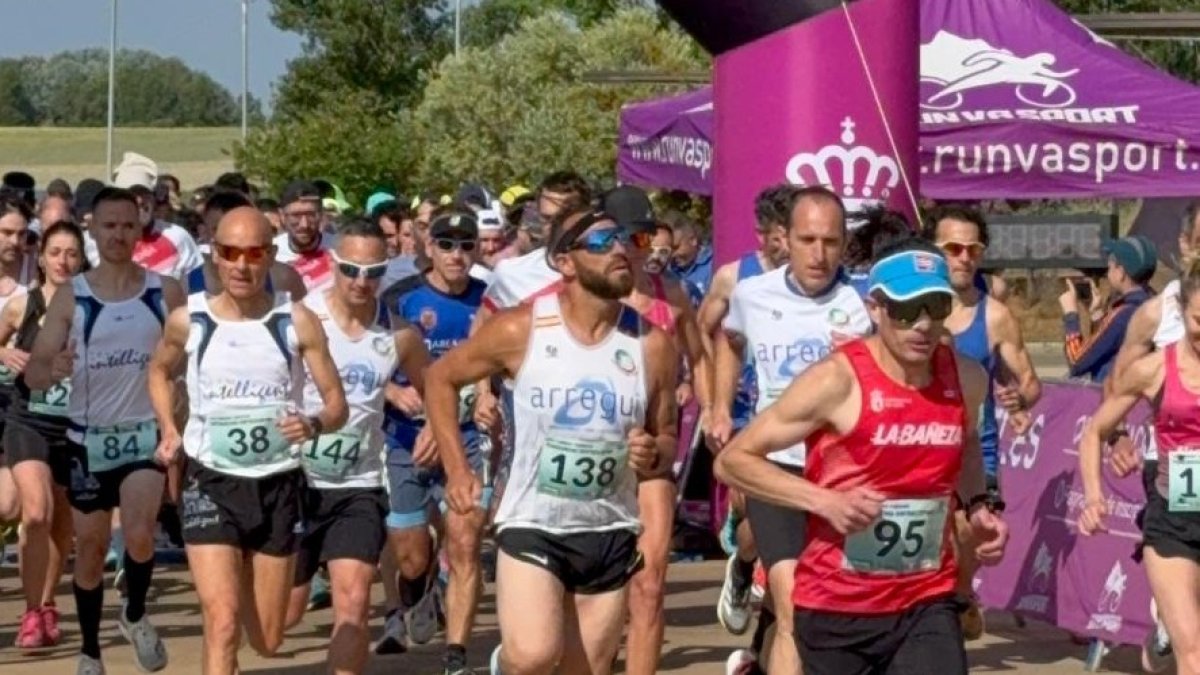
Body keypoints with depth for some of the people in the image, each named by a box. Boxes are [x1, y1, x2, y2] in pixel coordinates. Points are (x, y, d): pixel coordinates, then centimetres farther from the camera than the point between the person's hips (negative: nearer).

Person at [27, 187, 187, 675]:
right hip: (89, 437, 1)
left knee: (139, 537, -20)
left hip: (147, 433, -1)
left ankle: (135, 616, 9)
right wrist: (53, 369, -32)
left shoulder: (165, 292, -4)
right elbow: (32, 375, -9)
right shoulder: (70, 297, -5)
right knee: (90, 546, 10)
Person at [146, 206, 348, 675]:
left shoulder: (297, 322, -6)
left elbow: (337, 403, -2)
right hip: (211, 483, -1)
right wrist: (169, 430, 4)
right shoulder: (188, 320, -2)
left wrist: (314, 425, -24)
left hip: (279, 484, 1)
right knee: (222, 623, -17)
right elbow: (160, 372, 20)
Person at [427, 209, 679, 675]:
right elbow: (440, 379, 5)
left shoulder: (652, 345, -2)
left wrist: (655, 457, -14)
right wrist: (457, 470, -2)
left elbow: (667, 436, 9)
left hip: (611, 532, 3)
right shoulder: (520, 330, -9)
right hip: (532, 524, -3)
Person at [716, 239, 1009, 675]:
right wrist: (827, 501, -23)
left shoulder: (966, 380, 0)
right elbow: (733, 460, -12)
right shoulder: (836, 382, -16)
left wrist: (976, 507, 7)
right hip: (836, 609, -3)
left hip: (927, 604, 3)